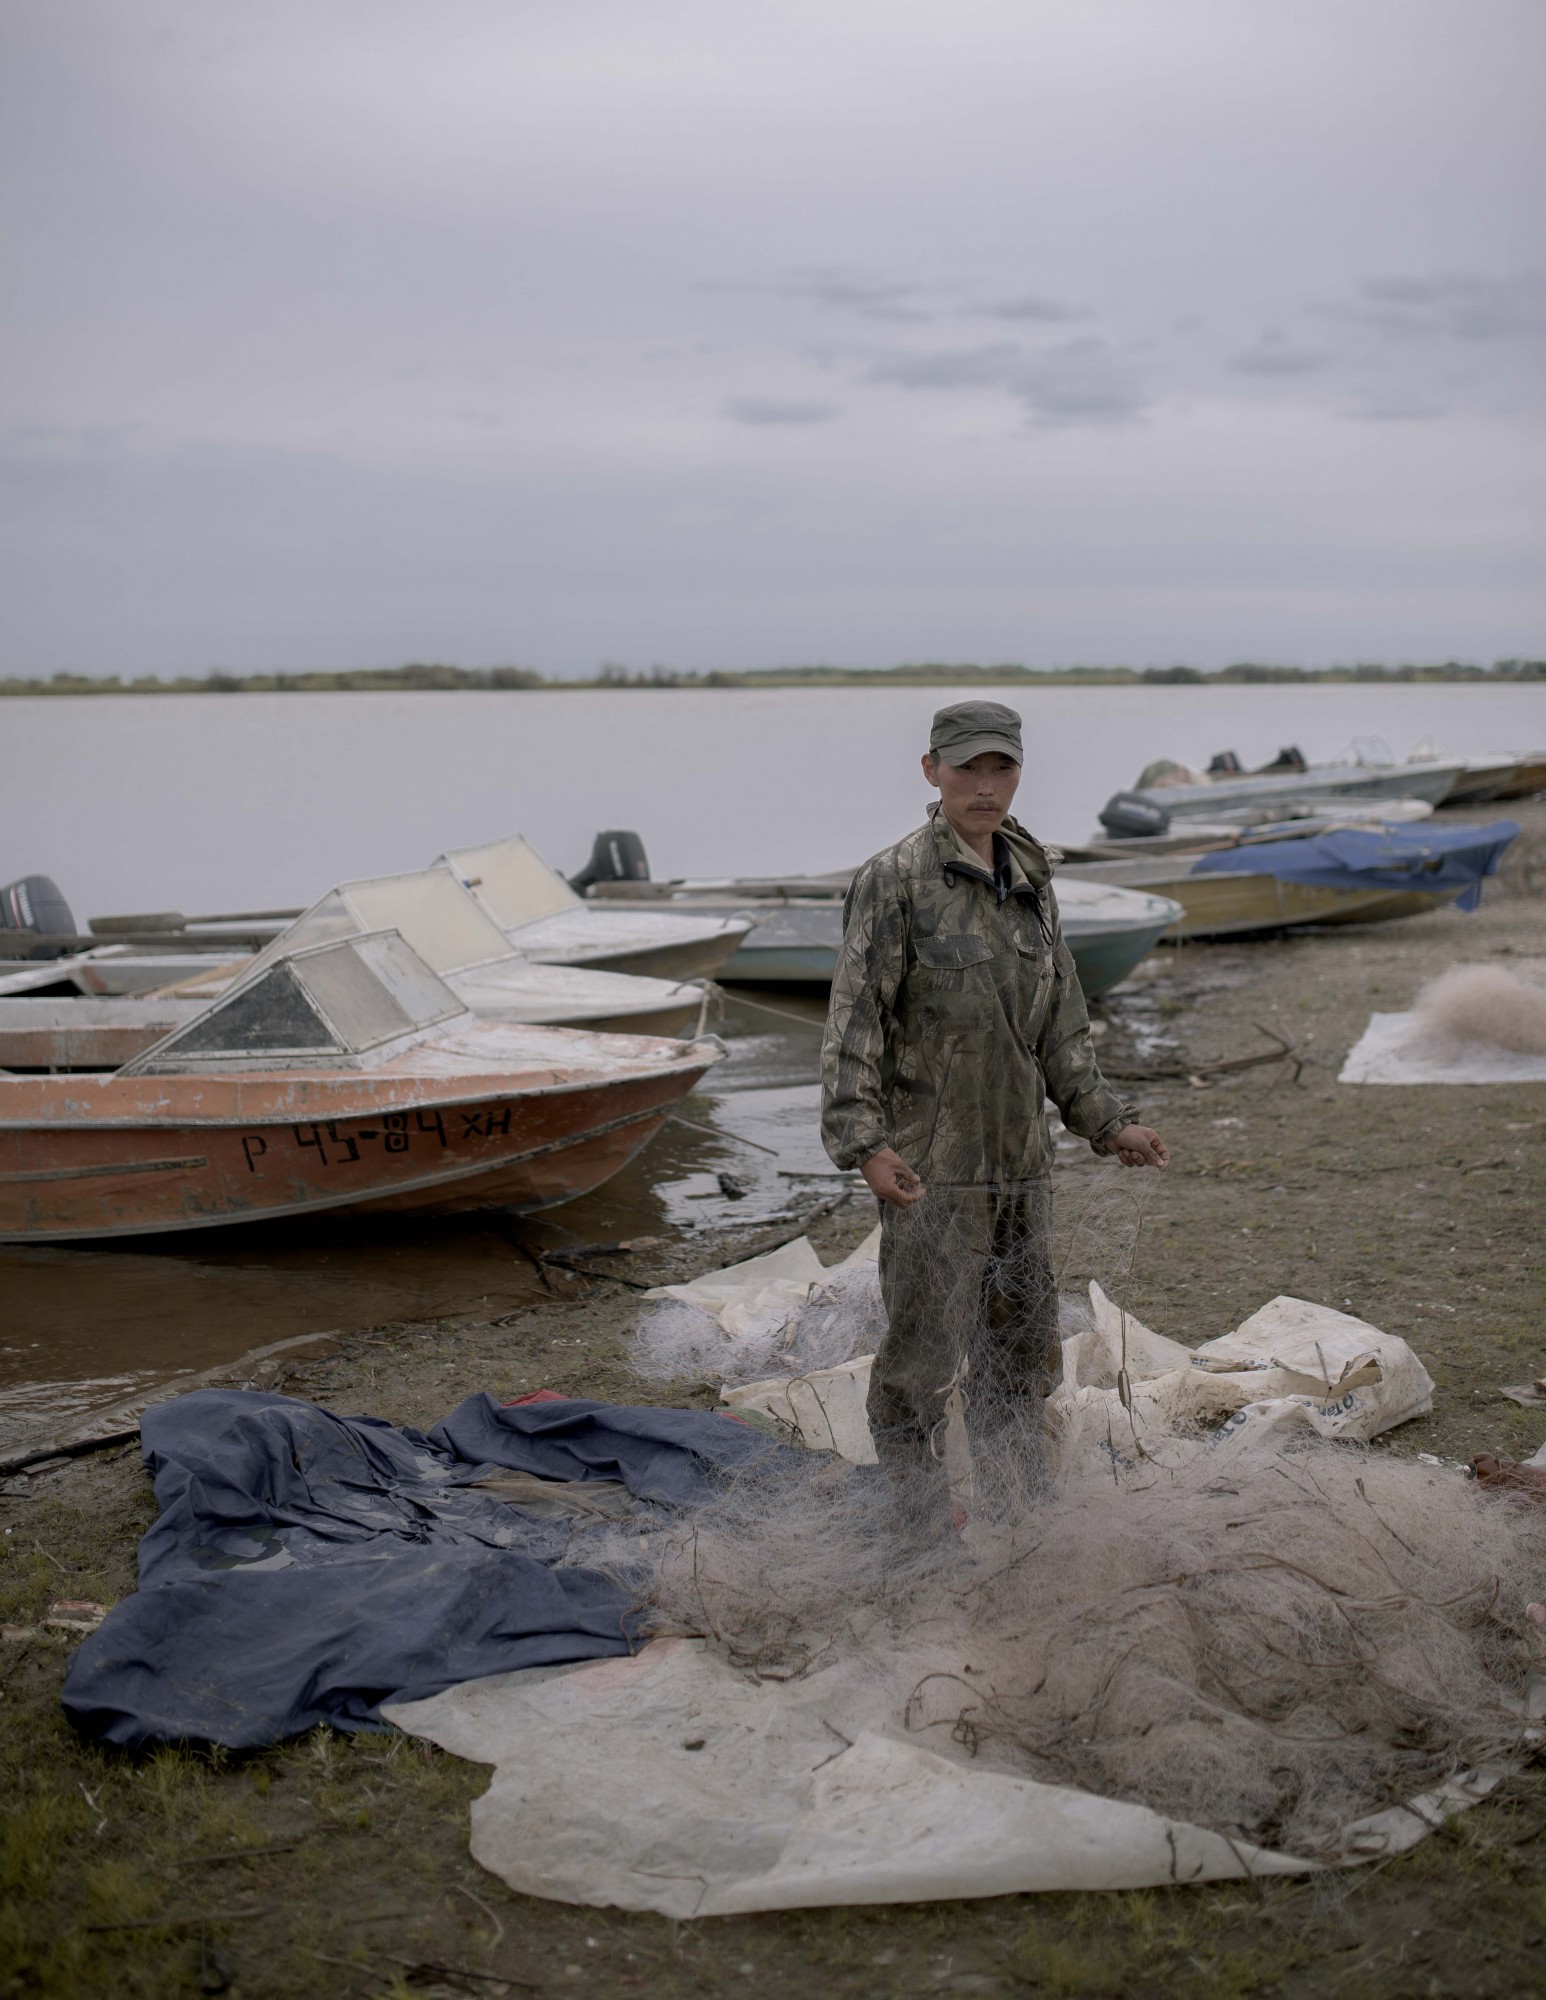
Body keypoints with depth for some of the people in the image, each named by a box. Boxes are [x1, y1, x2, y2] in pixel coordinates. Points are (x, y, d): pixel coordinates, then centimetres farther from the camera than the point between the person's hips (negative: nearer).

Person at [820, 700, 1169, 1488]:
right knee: (923, 1353, -2)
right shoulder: (895, 881, -9)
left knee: (1025, 1357, 16)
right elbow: (853, 1022, -14)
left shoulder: (1029, 881, 11)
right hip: (930, 1166, -7)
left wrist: (1109, 1123, 13)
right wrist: (864, 1142, -24)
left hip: (1020, 1159, 7)